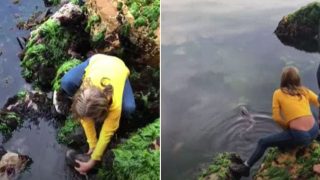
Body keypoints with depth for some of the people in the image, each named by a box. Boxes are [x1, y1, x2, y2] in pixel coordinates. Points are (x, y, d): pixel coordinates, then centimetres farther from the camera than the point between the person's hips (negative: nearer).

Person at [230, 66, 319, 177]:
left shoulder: (278, 93, 2)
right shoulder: (305, 91, 11)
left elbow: (276, 118, -2)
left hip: (299, 136, -4)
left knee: (263, 142, 14)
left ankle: (245, 167, 25)